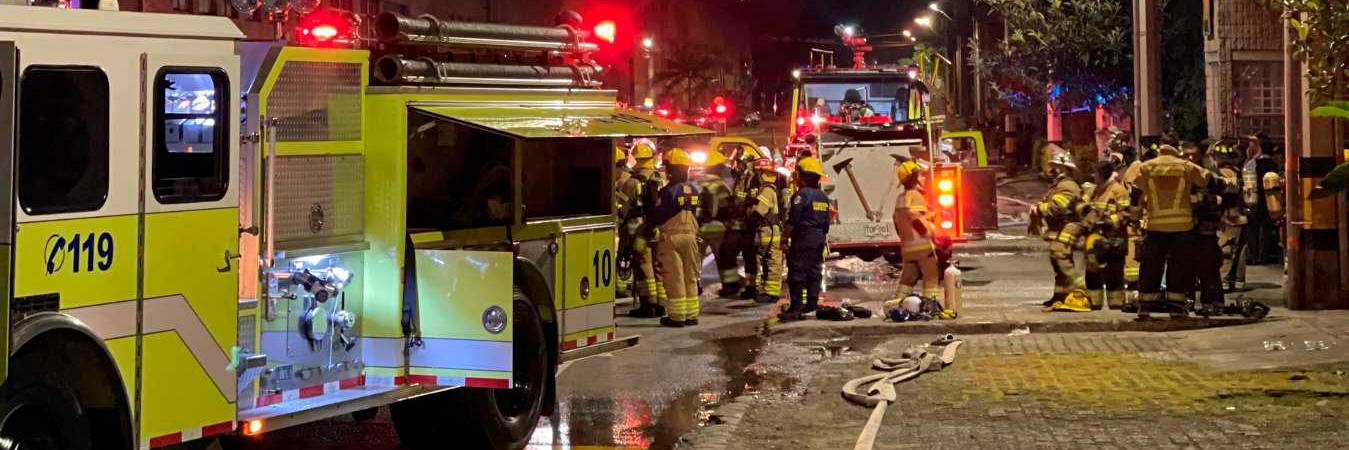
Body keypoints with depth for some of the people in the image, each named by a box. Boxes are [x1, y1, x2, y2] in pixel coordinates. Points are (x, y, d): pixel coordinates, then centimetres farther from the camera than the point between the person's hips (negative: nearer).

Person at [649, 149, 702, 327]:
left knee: (674, 278, -1)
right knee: (690, 277, 12)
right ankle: (691, 315, 15)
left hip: (671, 237, -6)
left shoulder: (668, 192, -15)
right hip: (690, 236, 6)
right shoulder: (694, 190, 5)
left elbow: (657, 217, -11)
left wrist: (649, 222, 7)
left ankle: (677, 316, -1)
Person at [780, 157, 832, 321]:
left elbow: (792, 220, -15)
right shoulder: (824, 196, 12)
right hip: (819, 240, 8)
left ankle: (796, 307, -10)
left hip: (802, 240, -8)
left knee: (797, 273, -6)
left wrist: (785, 238, -10)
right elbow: (826, 222, 17)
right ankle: (812, 305, 14)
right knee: (814, 272, 12)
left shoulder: (802, 194, -13)